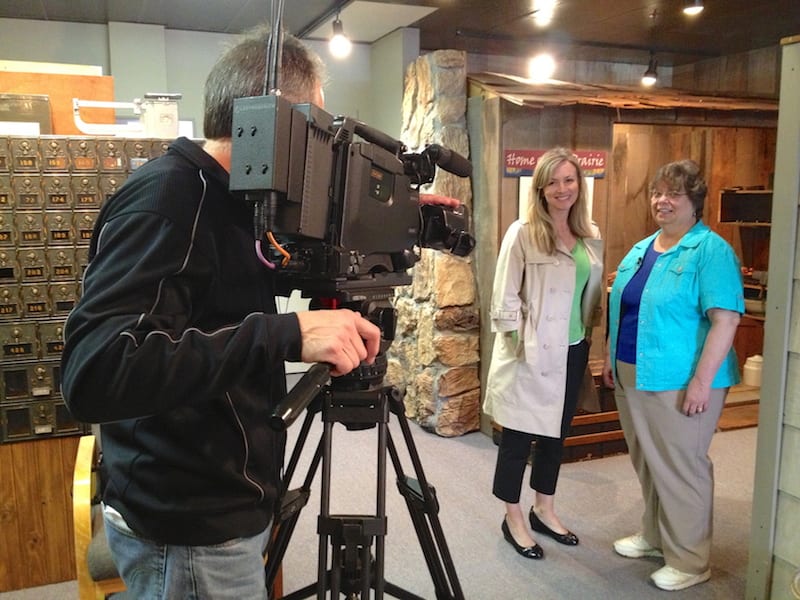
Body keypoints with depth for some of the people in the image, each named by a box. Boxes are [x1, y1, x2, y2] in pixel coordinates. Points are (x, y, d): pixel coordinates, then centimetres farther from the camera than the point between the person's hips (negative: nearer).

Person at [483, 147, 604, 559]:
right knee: (519, 434, 5)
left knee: (556, 432, 17)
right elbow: (505, 297, -12)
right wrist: (518, 343, -15)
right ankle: (513, 519, 22)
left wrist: (591, 336, 10)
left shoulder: (591, 237, 7)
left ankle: (544, 510, 34)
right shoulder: (522, 234, -11)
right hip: (532, 352, -6)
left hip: (573, 350, 6)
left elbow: (594, 292, 15)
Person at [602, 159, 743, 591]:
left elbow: (726, 319, -19)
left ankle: (690, 561, 17)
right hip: (632, 377, 8)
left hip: (679, 381, -8)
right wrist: (611, 358, 16)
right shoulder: (641, 249, 12)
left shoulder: (711, 251, -12)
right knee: (648, 463, 18)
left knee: (680, 468, 2)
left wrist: (702, 381, -23)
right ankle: (655, 535, 36)